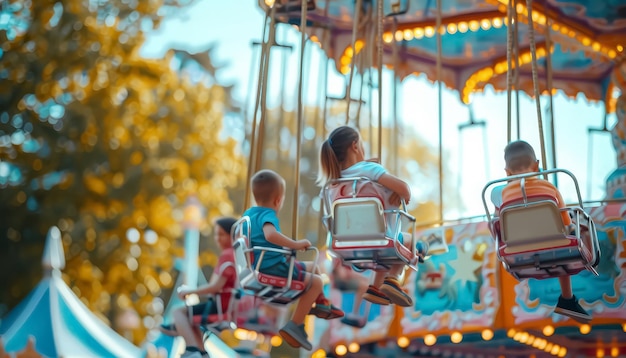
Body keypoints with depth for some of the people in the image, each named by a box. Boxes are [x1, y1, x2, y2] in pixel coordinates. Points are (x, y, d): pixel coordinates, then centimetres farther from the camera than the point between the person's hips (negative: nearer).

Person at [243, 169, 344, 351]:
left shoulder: (248, 213, 8)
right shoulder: (267, 215, -21)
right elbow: (271, 235, -44)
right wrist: (295, 244, -35)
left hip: (262, 266, 10)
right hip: (274, 269, -10)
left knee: (312, 268, 25)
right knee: (316, 282, -9)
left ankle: (321, 305, 43)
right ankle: (295, 326, -10)